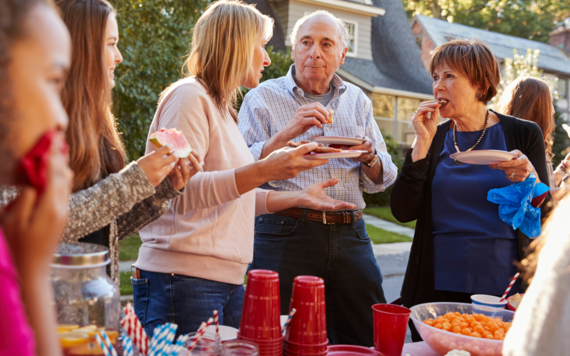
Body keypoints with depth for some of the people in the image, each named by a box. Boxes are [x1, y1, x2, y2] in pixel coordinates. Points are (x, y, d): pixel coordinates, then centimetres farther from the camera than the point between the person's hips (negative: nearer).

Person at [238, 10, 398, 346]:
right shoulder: (263, 98, 2)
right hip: (286, 234, -3)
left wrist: (369, 157, -5)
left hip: (350, 234, 4)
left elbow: (381, 181, 16)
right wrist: (286, 133, -20)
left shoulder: (357, 100, 14)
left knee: (368, 340, 8)